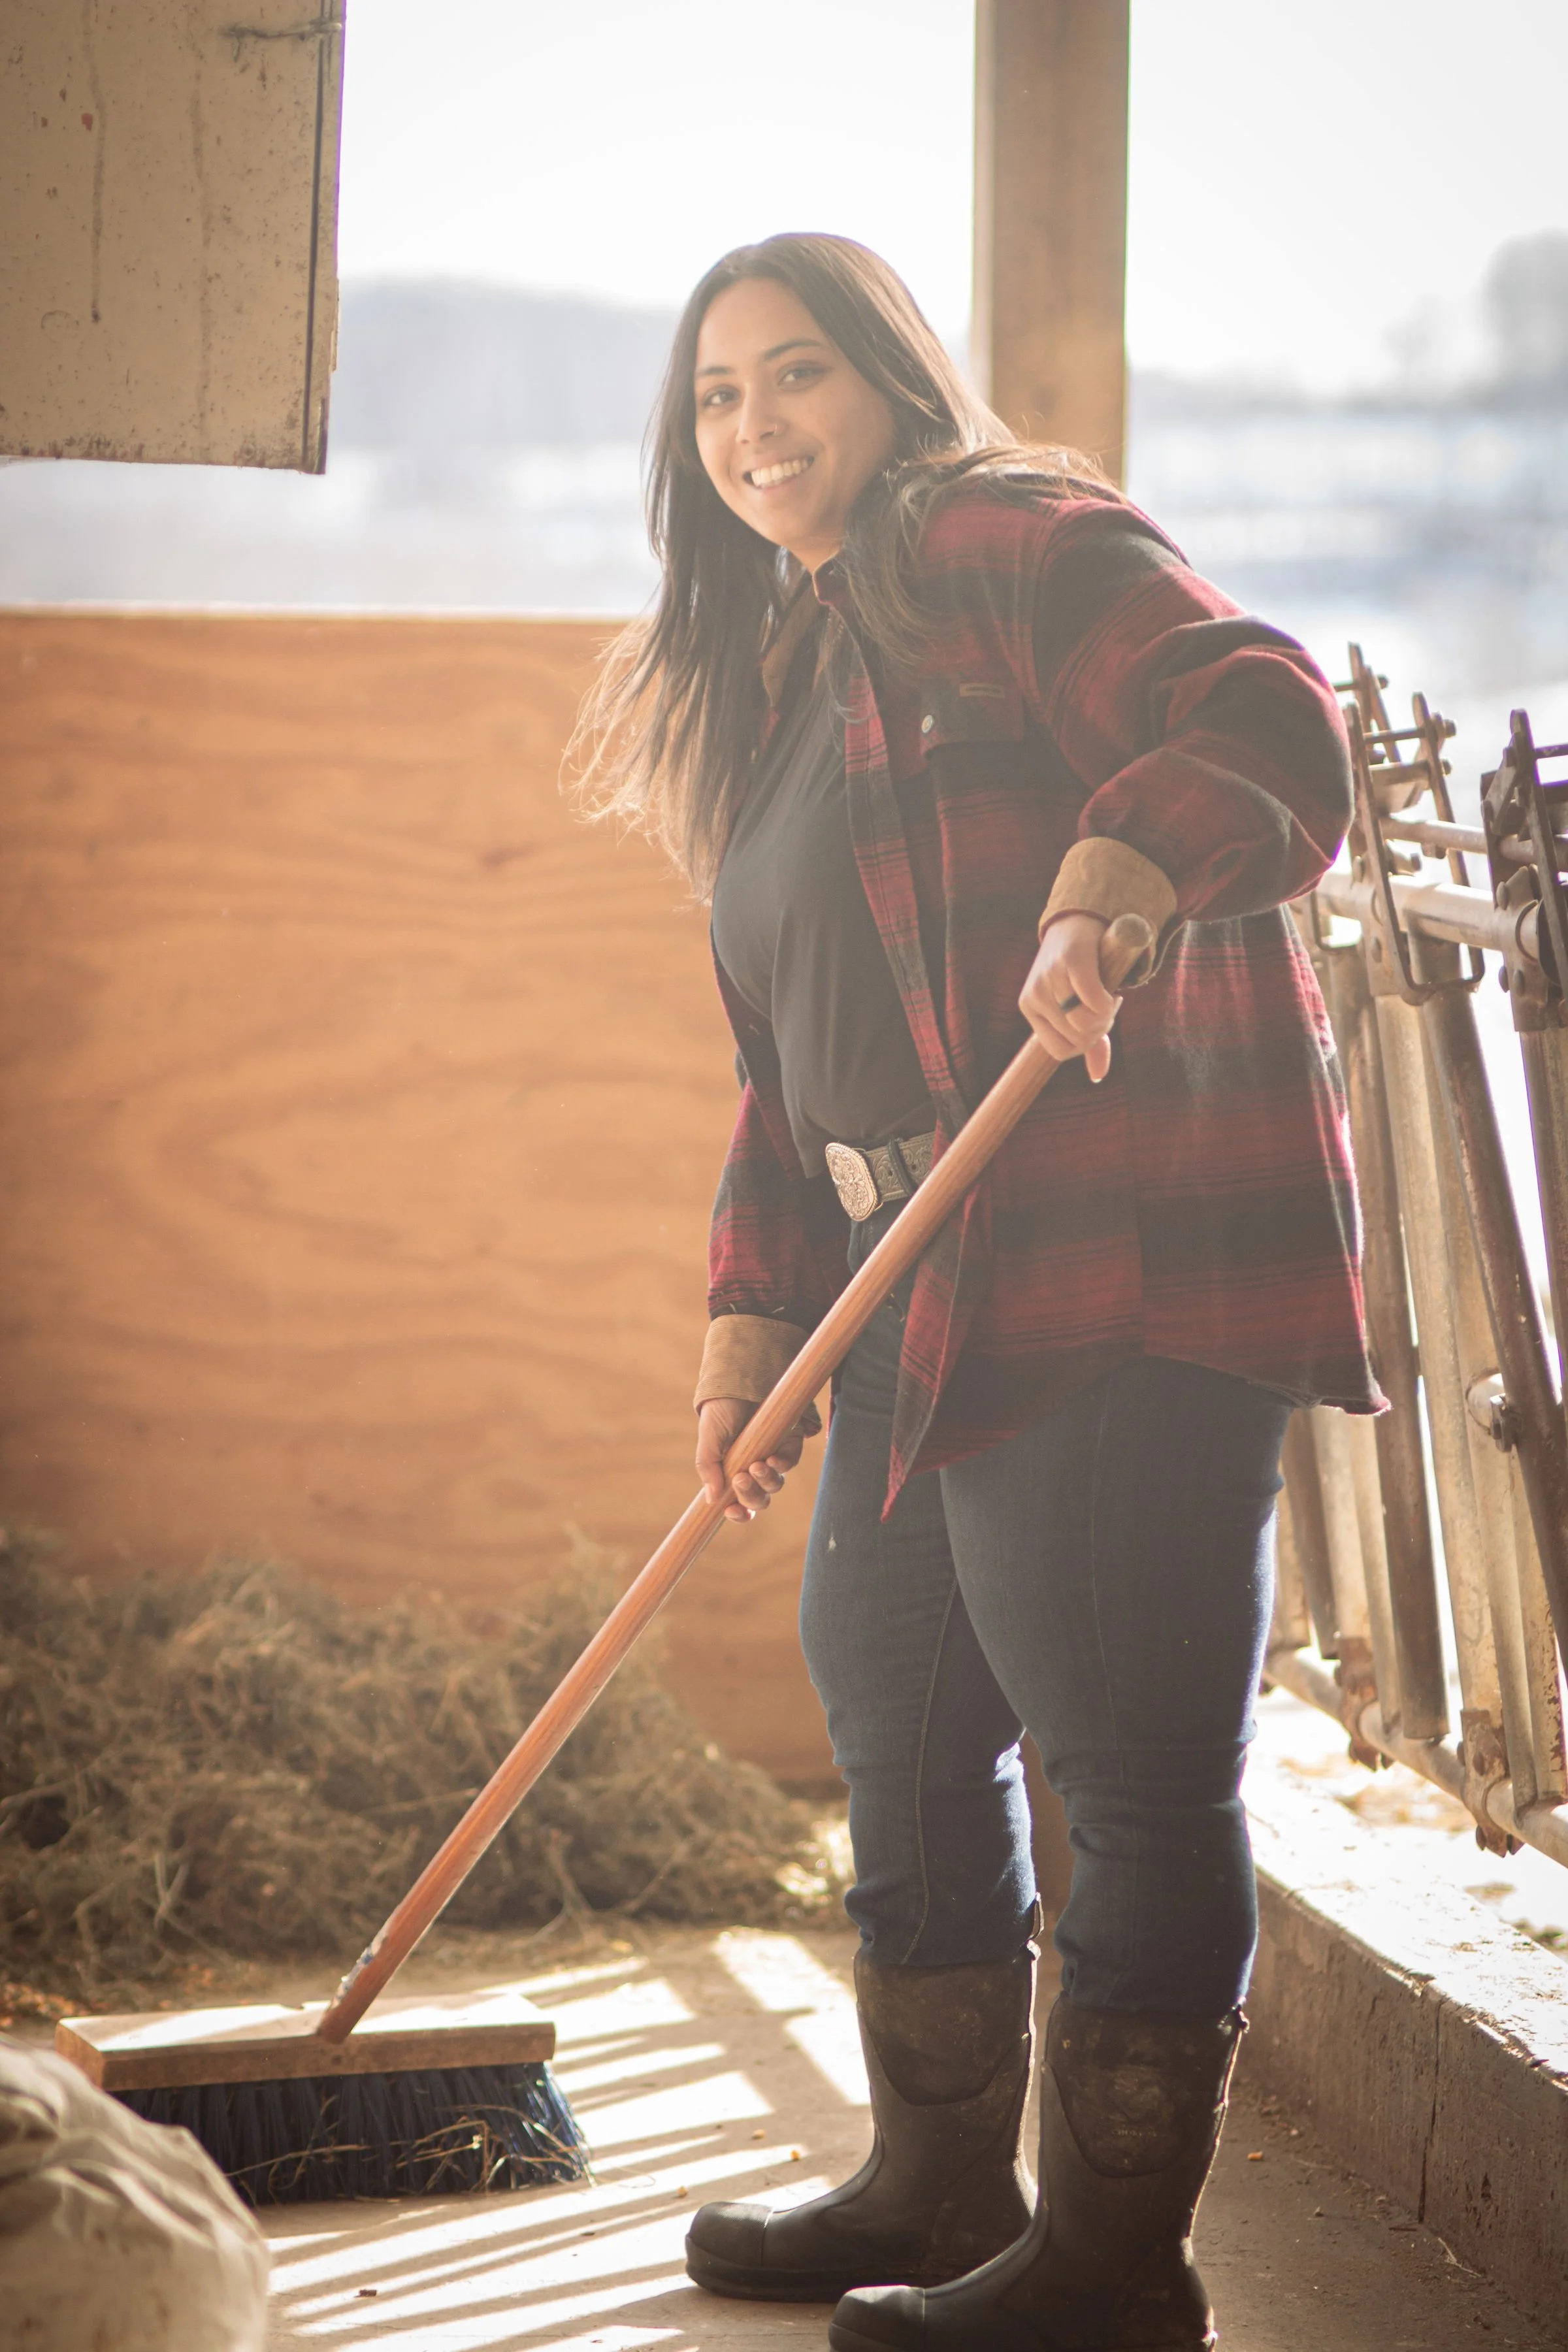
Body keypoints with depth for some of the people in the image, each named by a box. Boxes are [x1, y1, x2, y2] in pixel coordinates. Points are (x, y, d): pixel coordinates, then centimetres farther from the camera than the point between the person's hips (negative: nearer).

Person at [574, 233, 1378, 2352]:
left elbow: (1267, 725, -20)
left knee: (1132, 1762, -6)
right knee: (896, 1721, 17)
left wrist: (1116, 868, -39)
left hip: (1131, 1250, -10)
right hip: (916, 1285, 10)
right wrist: (752, 1300, 15)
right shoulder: (771, 683, 22)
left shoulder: (1013, 544, -4)